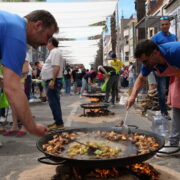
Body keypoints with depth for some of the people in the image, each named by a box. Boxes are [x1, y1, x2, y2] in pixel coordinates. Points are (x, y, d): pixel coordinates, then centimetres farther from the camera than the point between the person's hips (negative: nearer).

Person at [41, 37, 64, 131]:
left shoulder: (55, 52, -11)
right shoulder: (54, 52, 21)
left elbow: (56, 67, -22)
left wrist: (52, 80, -26)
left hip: (53, 81, -11)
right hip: (52, 81, 11)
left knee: (54, 103, -9)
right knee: (54, 102, 13)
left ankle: (59, 123, -6)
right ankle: (57, 122, 20)